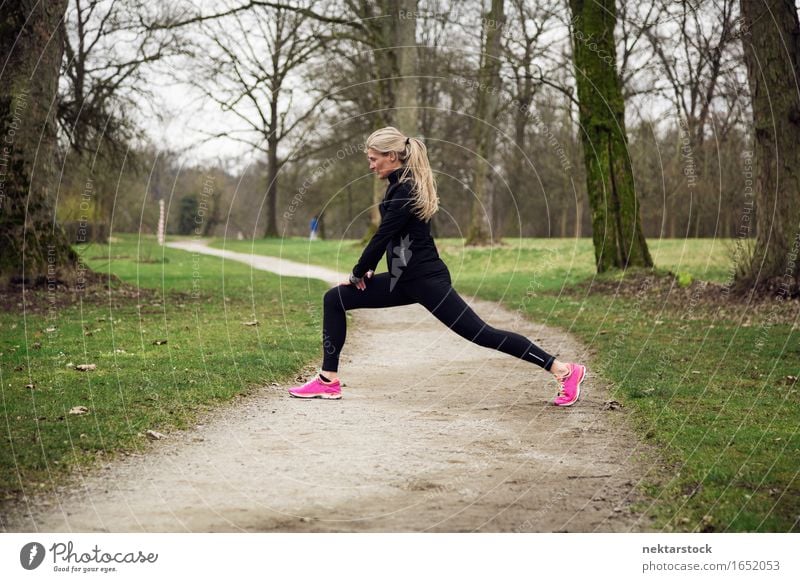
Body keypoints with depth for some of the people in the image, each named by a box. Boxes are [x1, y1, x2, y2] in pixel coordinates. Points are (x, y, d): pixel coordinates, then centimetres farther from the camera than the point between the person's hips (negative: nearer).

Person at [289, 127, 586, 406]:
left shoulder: (406, 190, -18)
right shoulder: (400, 185, 12)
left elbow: (383, 235, -19)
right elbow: (387, 236, 19)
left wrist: (358, 273, -6)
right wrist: (367, 271, 10)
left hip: (425, 279, -10)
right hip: (405, 278, 10)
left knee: (481, 333, -9)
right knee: (335, 298, 6)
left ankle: (564, 370, -3)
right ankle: (328, 381, 7)